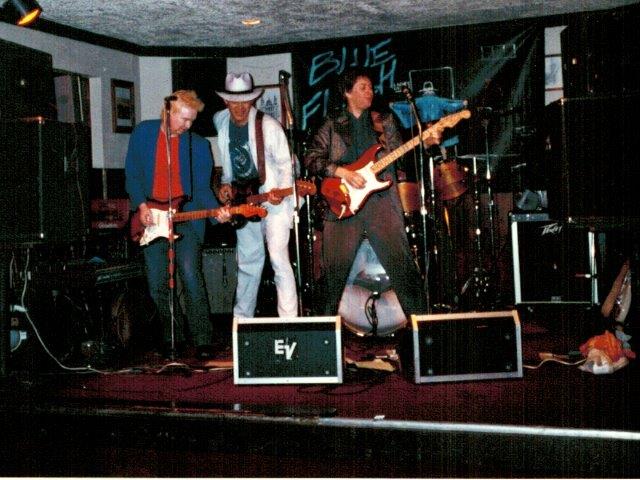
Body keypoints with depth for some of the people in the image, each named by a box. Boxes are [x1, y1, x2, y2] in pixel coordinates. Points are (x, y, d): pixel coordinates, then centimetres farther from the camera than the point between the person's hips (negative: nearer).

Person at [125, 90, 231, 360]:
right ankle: (173, 338, 20)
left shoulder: (198, 145, 1)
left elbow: (202, 187, -1)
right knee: (157, 286, 4)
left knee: (191, 278, -14)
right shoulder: (143, 133, 3)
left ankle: (203, 341, -7)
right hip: (151, 218, 2)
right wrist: (141, 206, -7)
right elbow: (132, 174, 7)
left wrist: (216, 212, -19)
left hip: (186, 216, -2)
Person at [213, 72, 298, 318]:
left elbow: (285, 164, -11)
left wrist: (282, 192, -25)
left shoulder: (268, 125, -16)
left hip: (272, 198, -6)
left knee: (278, 258, -13)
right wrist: (225, 182, 4)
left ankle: (289, 321, -9)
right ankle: (242, 317, 26)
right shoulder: (219, 121, 2)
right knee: (248, 260, 14)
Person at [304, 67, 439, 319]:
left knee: (402, 264, -5)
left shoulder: (385, 121, 16)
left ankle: (419, 317, 3)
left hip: (381, 198, 1)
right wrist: (342, 171, -12)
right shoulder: (331, 125, 9)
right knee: (335, 270, 1)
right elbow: (311, 158, 1)